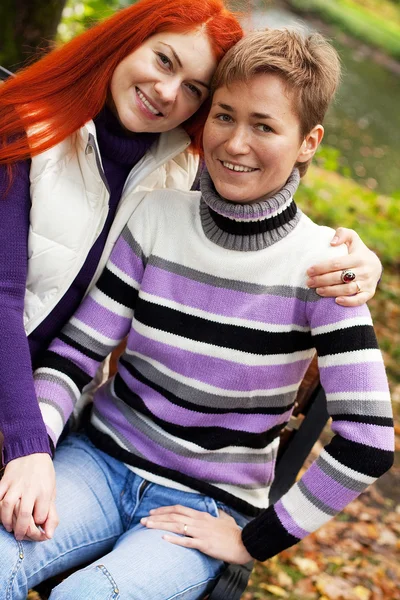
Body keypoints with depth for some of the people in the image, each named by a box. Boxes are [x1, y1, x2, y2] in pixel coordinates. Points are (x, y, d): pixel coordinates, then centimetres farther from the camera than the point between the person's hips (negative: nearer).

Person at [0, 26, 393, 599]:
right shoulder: (156, 218, -3)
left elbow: (367, 443, -14)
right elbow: (74, 353, -2)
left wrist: (255, 539, -9)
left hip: (207, 507, -2)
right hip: (99, 462, 2)